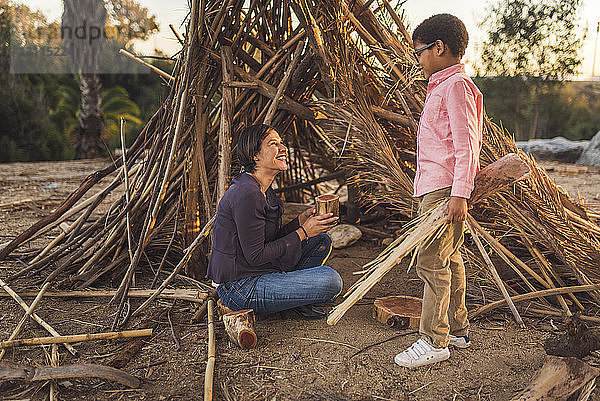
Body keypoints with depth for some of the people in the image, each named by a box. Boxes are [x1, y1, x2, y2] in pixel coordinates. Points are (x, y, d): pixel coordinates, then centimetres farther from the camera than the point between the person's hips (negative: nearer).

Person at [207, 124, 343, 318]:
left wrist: (301, 220, 0)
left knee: (321, 240, 14)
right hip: (240, 290, -10)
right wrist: (303, 232, -16)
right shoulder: (246, 194, -22)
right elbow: (255, 256, -21)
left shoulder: (264, 190, 9)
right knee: (331, 280, -19)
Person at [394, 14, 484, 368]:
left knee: (431, 262, -9)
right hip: (434, 188, 10)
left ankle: (434, 342, 0)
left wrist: (459, 195, -22)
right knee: (449, 259, 14)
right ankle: (457, 329, 25)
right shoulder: (441, 85, 21)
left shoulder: (456, 86, -10)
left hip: (445, 189, -10)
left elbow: (466, 145, -18)